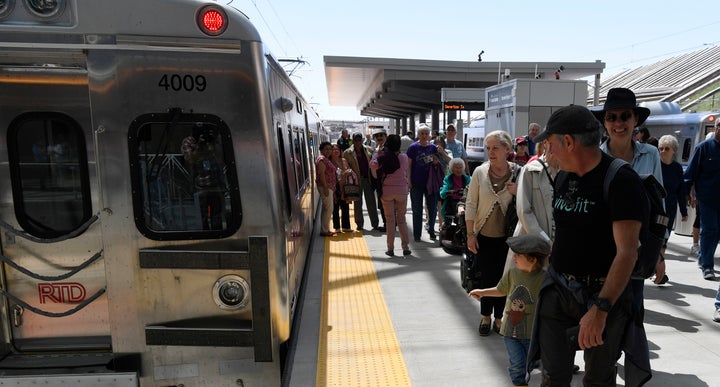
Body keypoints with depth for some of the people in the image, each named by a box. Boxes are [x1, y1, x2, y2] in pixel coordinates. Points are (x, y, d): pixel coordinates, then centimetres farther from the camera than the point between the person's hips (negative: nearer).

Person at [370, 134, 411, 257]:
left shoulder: (383, 157, -7)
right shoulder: (404, 157, -4)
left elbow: (372, 165, 6)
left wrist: (377, 154, 13)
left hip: (387, 191, -1)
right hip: (402, 191, 1)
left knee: (390, 219, 6)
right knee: (401, 219, 11)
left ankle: (390, 248, 8)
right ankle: (406, 247, 11)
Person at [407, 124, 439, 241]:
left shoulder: (433, 147, 4)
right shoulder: (413, 147, -4)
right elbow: (408, 165, -3)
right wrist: (409, 181, -8)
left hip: (430, 182, 2)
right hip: (416, 183, -2)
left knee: (433, 208, 7)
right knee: (417, 210, 7)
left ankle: (431, 230, 27)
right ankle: (417, 233, 17)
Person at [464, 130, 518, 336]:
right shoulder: (480, 172, -7)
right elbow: (471, 204, -3)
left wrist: (518, 193, -18)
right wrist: (470, 234, -5)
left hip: (506, 235, 0)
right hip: (484, 234, 0)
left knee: (503, 278, 10)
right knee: (486, 277, 9)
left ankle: (499, 317, 27)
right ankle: (485, 316, 28)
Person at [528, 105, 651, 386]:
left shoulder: (621, 181, -15)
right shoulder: (563, 177, 7)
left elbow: (627, 252, -22)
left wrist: (600, 309, -29)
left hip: (603, 295, -5)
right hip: (558, 289, 5)